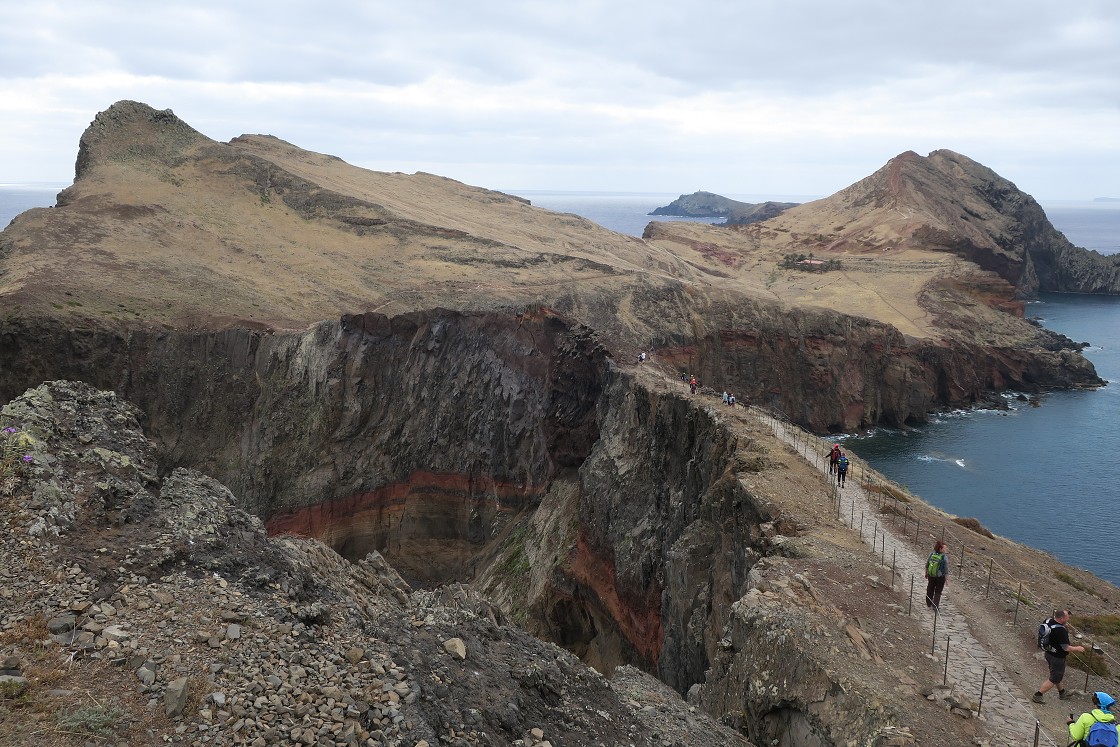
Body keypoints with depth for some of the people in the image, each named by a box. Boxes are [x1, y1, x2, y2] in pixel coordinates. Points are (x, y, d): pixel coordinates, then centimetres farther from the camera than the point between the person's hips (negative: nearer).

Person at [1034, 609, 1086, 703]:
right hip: (1057, 657, -9)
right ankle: (1038, 695, 9)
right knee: (1054, 679, 7)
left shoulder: (1048, 621, -6)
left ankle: (1062, 693, 47)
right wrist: (1077, 649, -8)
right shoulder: (1061, 631, -32)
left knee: (1057, 674, 27)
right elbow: (1066, 648, -26)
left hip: (1048, 653, 9)